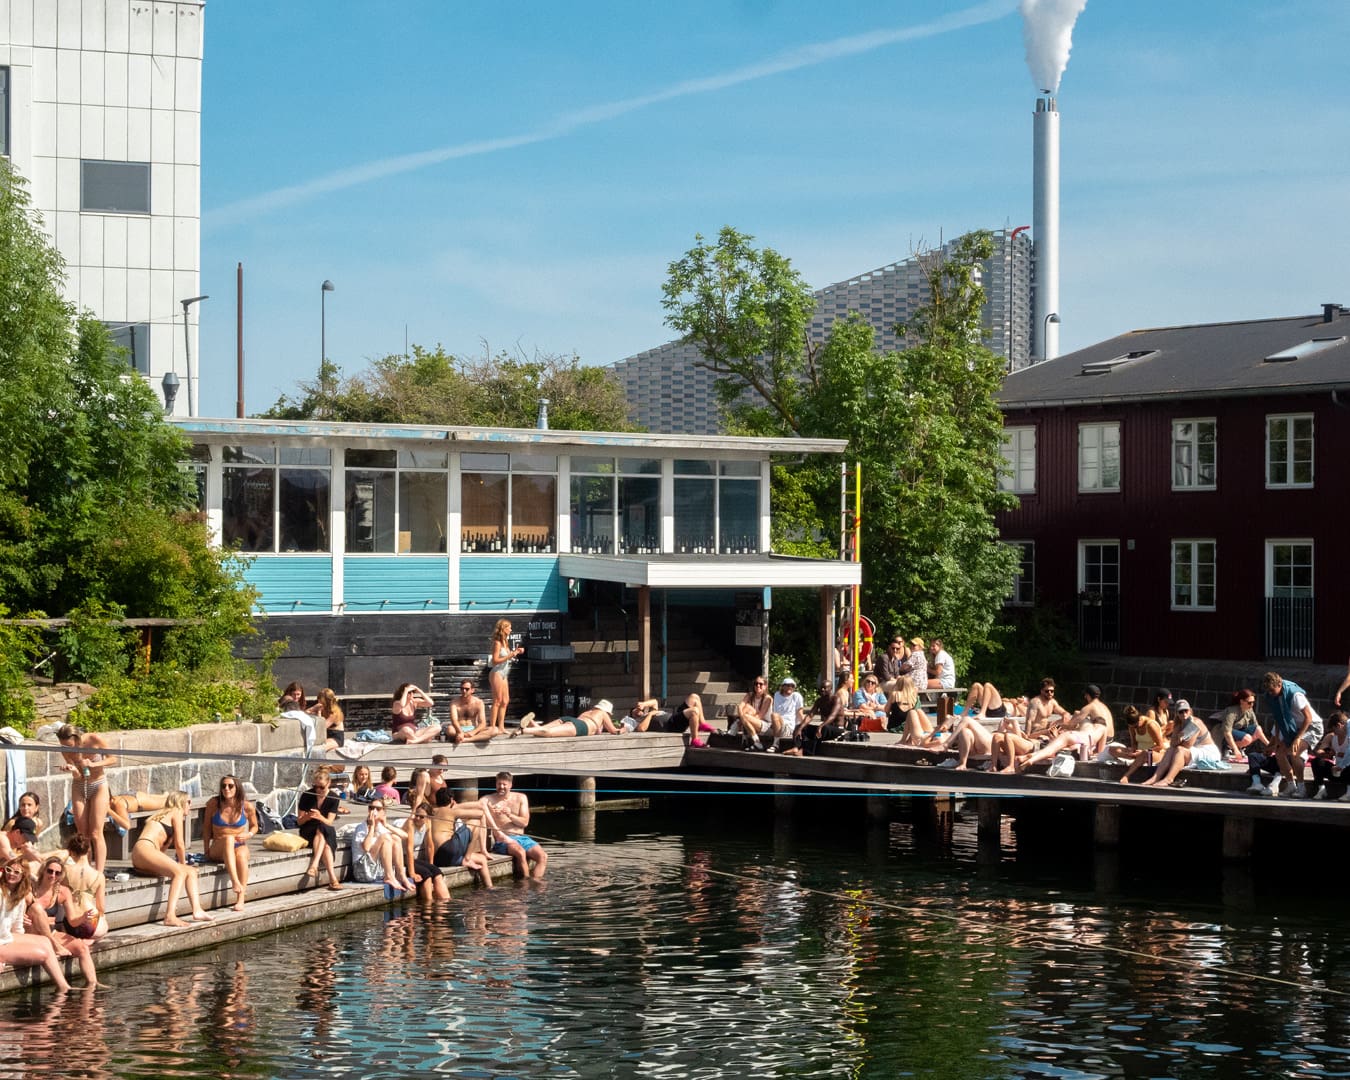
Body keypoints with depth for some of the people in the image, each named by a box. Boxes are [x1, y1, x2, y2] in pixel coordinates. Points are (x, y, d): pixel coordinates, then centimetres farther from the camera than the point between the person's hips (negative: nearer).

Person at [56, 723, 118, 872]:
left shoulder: (95, 739, -20)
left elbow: (113, 759, -11)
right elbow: (77, 776, -12)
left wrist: (93, 764, -25)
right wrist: (72, 769, -35)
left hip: (98, 787, -3)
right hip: (79, 788, 3)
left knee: (96, 833, -9)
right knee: (82, 833, 1)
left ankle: (99, 873, -10)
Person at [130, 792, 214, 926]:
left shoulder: (163, 814, 32)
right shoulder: (177, 812, 7)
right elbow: (179, 844, 3)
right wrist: (183, 863, 16)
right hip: (144, 849, -10)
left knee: (191, 871, 7)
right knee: (180, 872, -29)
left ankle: (197, 911, -8)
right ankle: (170, 916, -44)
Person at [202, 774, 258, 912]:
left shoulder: (246, 806, -1)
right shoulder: (214, 804, -2)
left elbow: (254, 826, 14)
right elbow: (207, 828, 6)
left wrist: (249, 835, -7)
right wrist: (206, 850, 0)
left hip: (239, 846, 1)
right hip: (218, 850, -1)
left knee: (241, 855, -38)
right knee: (228, 838, -37)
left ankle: (240, 899, -42)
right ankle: (235, 881, -52)